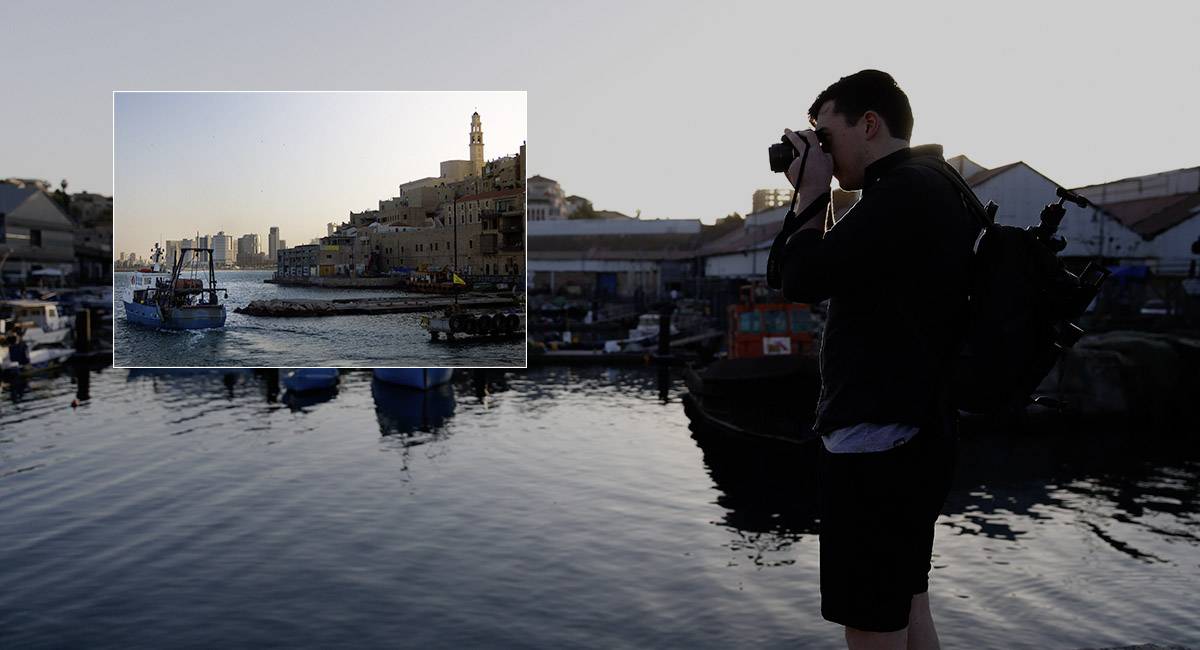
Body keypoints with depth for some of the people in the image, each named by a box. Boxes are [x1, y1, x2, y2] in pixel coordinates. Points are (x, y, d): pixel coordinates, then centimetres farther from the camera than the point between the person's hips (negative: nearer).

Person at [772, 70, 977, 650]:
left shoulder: (902, 192, -17)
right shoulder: (930, 189, 16)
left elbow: (802, 278, -18)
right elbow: (835, 270, 22)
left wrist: (812, 195, -7)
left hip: (877, 443, -11)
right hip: (911, 438, 11)